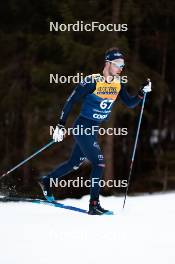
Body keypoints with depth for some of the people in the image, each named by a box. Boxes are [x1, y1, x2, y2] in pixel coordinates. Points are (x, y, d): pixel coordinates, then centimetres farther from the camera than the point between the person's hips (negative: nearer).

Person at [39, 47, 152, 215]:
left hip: (94, 130, 8)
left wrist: (142, 92, -12)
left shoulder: (118, 84, 2)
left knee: (74, 164, 18)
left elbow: (130, 104, 7)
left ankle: (46, 181, 37)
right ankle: (94, 204, -10)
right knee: (99, 163, -15)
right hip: (82, 127, -8)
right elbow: (71, 101, -15)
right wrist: (61, 125, -17)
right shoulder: (92, 81, -19)